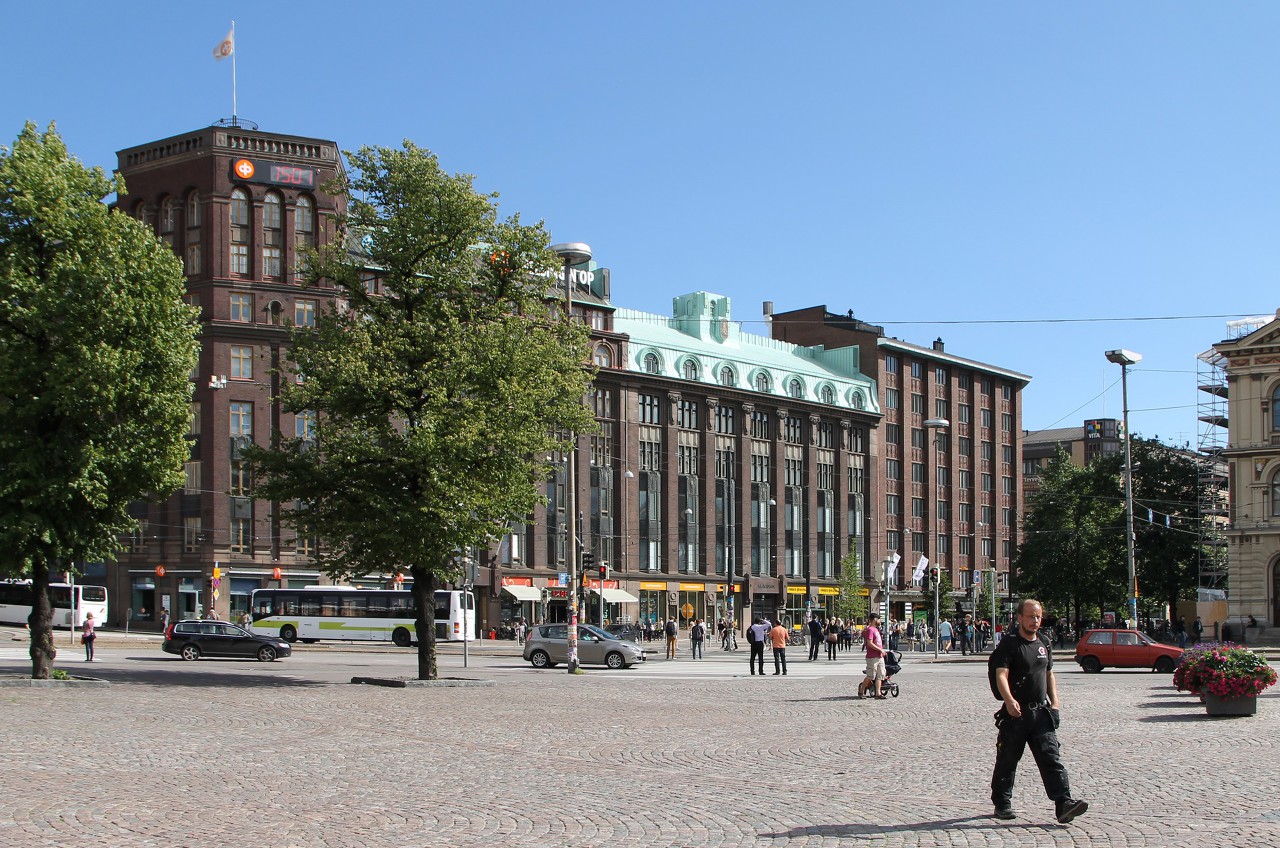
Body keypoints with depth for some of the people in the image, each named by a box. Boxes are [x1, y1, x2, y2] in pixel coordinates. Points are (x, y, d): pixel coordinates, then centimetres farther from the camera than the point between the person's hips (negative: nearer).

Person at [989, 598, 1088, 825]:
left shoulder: (1042, 644, 14)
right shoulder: (1009, 643, -7)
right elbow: (1001, 675, -18)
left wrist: (1054, 700, 15)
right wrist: (1009, 700, -35)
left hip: (1041, 711, 5)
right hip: (1016, 712, -5)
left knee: (1052, 757, -7)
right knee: (1007, 760, 6)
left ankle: (1063, 804, -15)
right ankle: (1002, 804, 21)